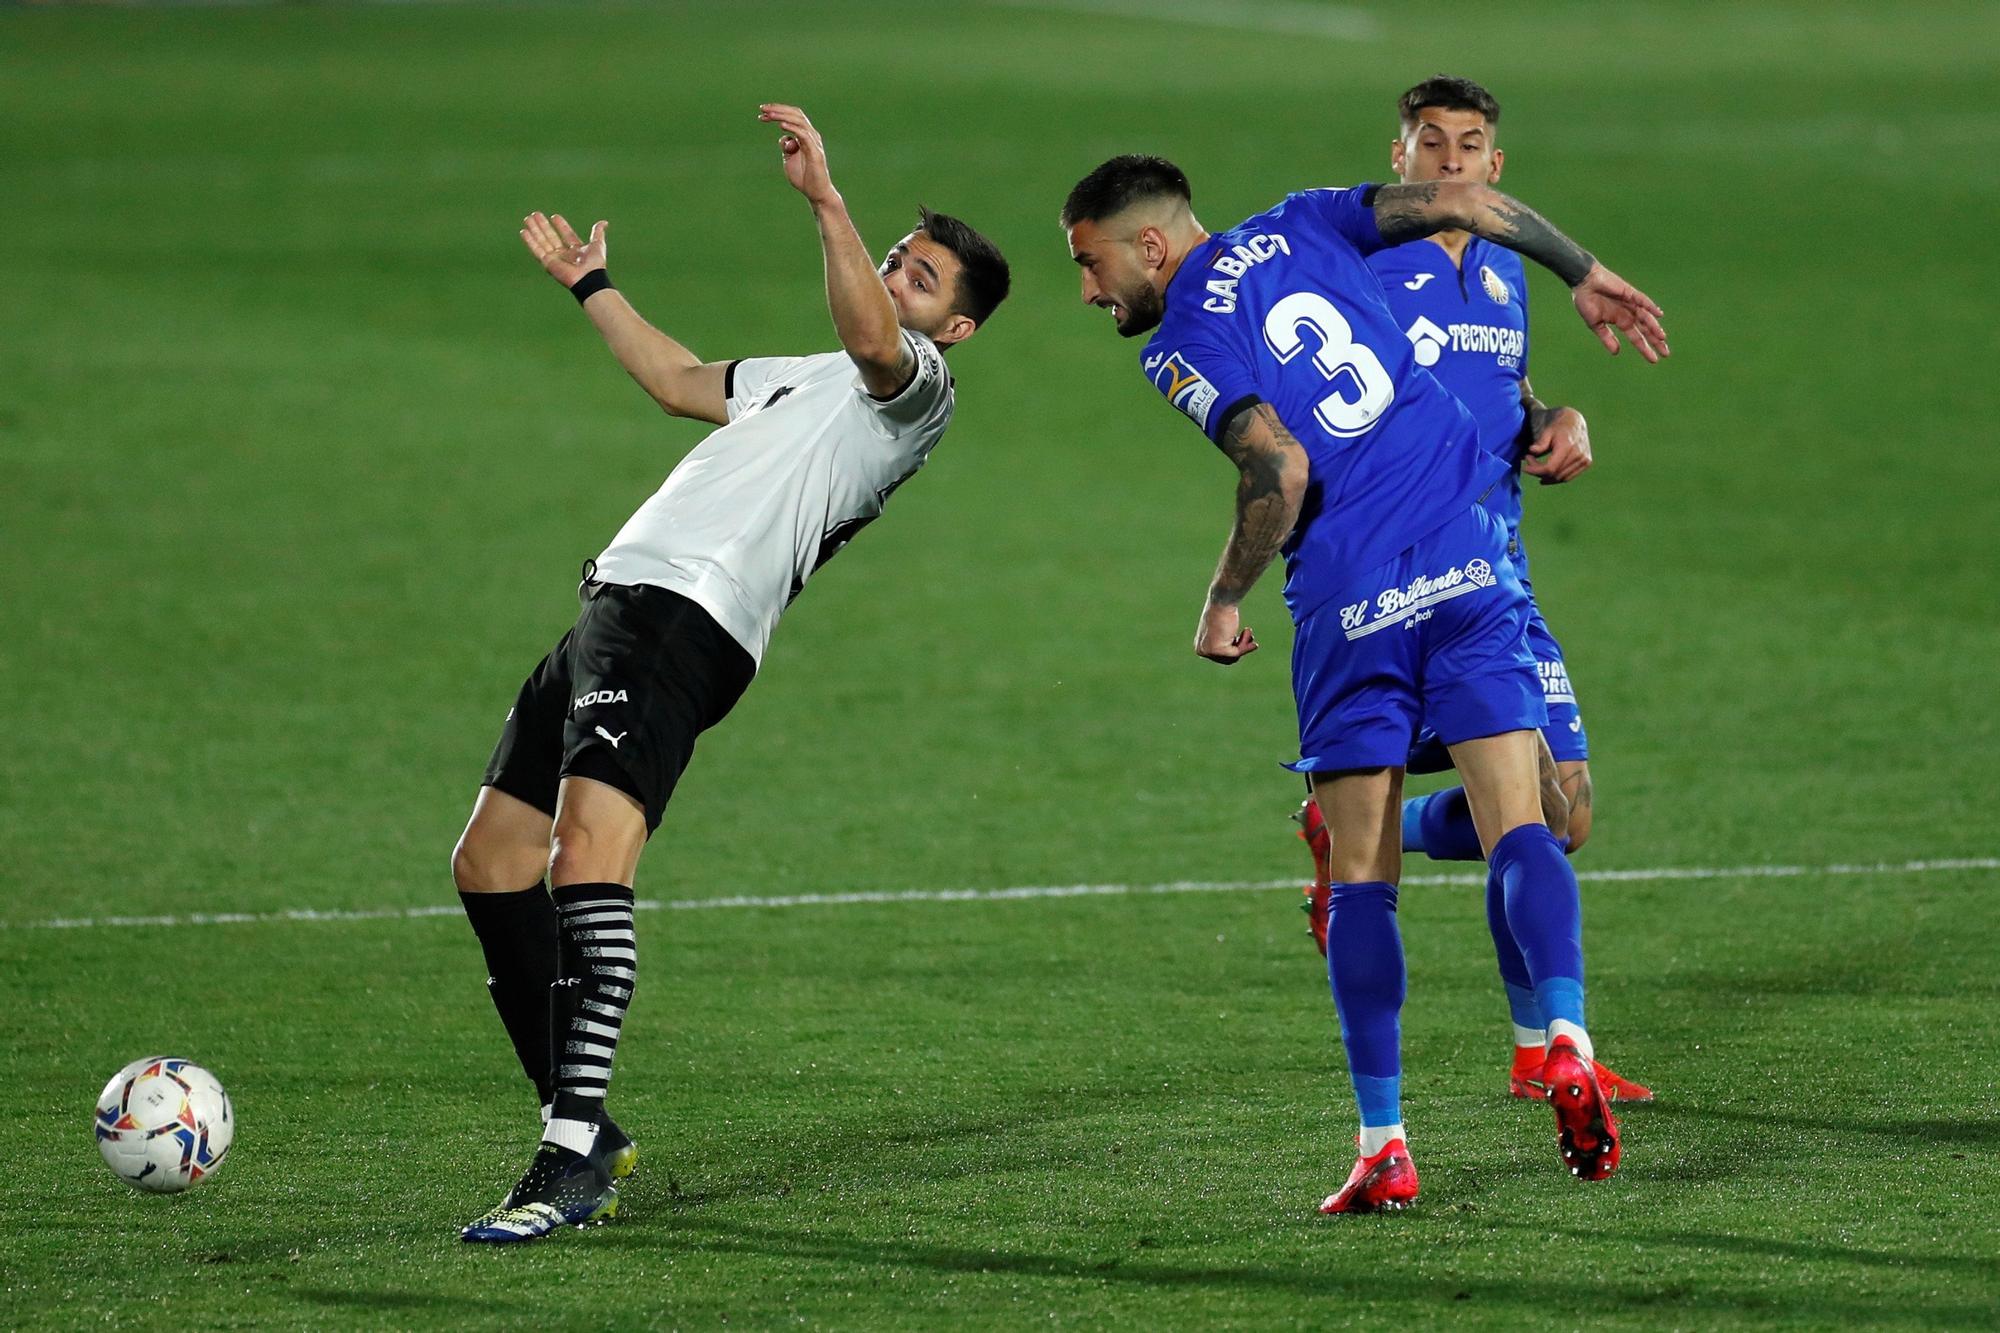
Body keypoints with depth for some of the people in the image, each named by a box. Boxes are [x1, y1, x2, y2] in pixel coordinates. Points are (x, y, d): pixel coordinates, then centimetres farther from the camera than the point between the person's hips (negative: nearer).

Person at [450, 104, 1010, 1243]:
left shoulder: (916, 388, 1)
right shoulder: (811, 377, 31)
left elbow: (874, 336, -23)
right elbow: (679, 381, 47)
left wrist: (824, 193, -30)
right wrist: (591, 286, 54)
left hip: (681, 626, -10)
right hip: (618, 612, 10)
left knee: (588, 852, -27)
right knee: (491, 862, 12)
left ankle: (571, 1167, -32)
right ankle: (586, 1135, 18)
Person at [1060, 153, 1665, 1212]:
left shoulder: (1179, 347, -2)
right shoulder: (1297, 231, 13)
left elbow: (1280, 467, -16)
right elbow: (1460, 201, 9)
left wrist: (1223, 602, -3)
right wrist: (1584, 274, 21)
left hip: (1349, 604, -4)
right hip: (1466, 562, 4)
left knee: (1359, 881, 5)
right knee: (1518, 827, 0)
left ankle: (1383, 1146, 2)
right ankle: (1565, 1041, -24)